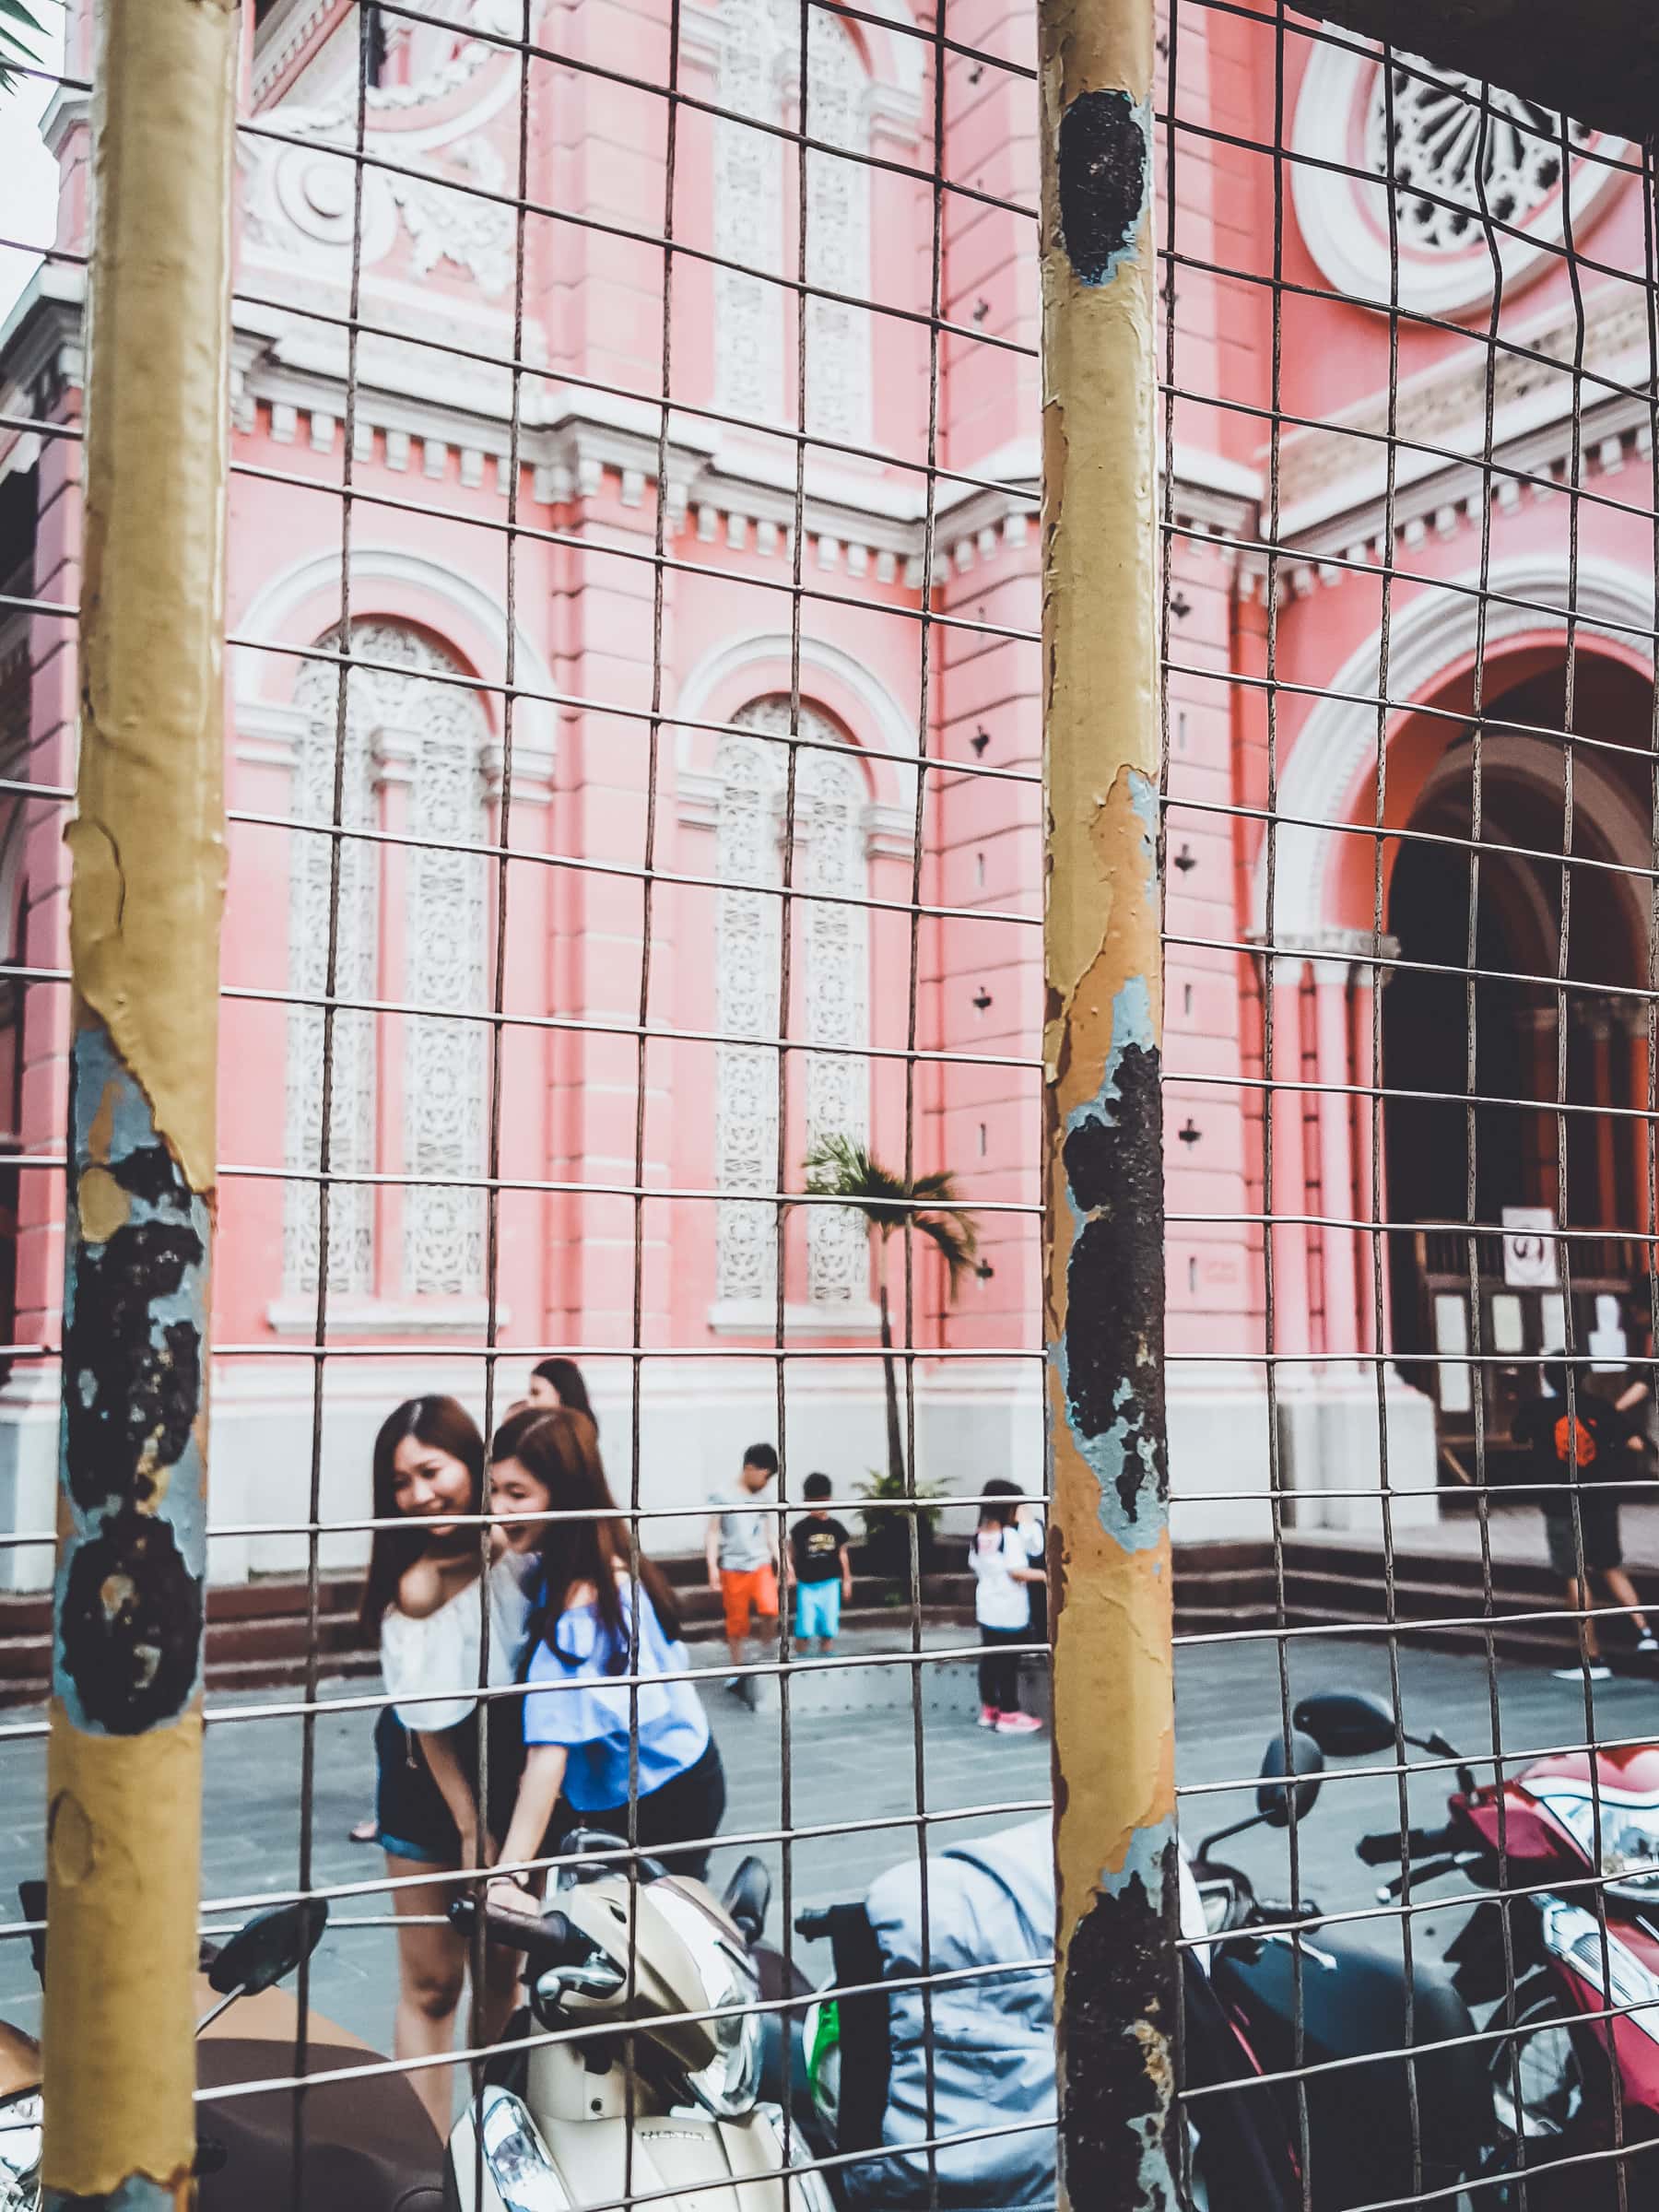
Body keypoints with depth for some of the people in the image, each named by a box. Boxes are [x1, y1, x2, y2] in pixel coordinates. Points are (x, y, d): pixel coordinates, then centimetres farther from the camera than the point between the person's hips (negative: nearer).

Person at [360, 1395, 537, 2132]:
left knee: (503, 1973, 13)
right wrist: (470, 1826, -11)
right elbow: (430, 1715, -16)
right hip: (432, 1769, -3)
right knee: (431, 1986, 0)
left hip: (520, 1760, 3)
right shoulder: (414, 1581, -23)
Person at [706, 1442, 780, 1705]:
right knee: (737, 1622, 2)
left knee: (770, 1610, -18)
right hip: (732, 1568, -2)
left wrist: (781, 1562, 8)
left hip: (761, 1565, 2)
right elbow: (713, 1533, 0)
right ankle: (739, 1672, 16)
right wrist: (712, 1566, -7)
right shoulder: (722, 1496, -1)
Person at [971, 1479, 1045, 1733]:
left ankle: (989, 1709, 23)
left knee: (989, 1658, 14)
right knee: (1009, 1662, -1)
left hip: (986, 1608, 8)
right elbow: (1016, 1570, -21)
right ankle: (1009, 1714, 4)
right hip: (1010, 1610, -8)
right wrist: (1044, 1575, -15)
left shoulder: (979, 1535, 5)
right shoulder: (1010, 1535, -17)